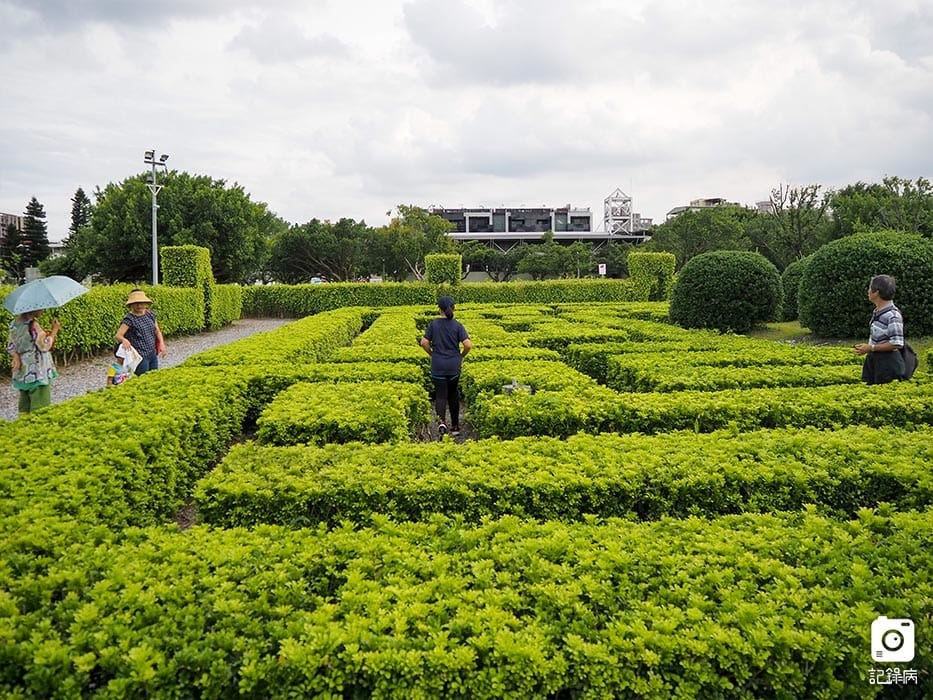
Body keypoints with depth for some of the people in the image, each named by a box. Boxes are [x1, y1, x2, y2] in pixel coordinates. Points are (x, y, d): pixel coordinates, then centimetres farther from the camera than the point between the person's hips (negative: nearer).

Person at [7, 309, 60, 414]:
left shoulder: (14, 323, 7)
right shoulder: (33, 325, -19)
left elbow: (10, 347, 9)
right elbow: (45, 346, -15)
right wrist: (54, 330, -6)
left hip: (22, 371, 8)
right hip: (37, 372, -8)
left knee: (25, 404, 16)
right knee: (40, 405, -1)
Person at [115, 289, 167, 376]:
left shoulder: (150, 314, 5)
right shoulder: (130, 319, -12)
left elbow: (157, 331, 14)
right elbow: (118, 335, -16)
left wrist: (162, 344, 0)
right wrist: (124, 340, -38)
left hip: (153, 354, 6)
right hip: (140, 356, -6)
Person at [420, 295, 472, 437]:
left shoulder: (433, 324, -4)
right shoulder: (457, 325, -5)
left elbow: (424, 343, -7)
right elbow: (468, 345, -13)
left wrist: (432, 354, 10)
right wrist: (461, 356, 6)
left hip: (438, 366, -1)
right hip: (454, 365, 1)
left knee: (440, 395, 2)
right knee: (453, 394, 17)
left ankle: (441, 421, -24)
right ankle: (455, 426, 24)